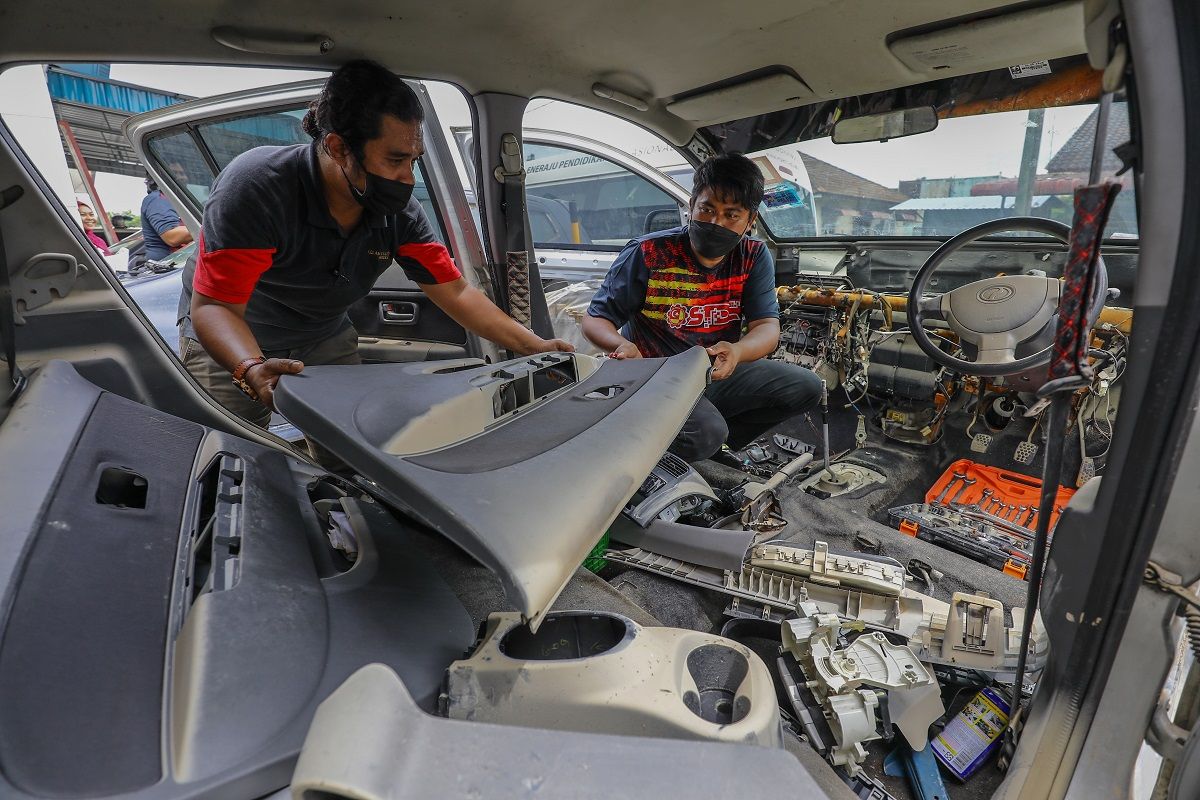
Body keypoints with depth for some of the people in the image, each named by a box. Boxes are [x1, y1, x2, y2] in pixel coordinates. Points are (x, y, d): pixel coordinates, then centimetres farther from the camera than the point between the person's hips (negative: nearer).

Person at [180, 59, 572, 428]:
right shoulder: (256, 187, -30)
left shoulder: (400, 213, -16)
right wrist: (252, 371, -54)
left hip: (326, 341, 4)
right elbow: (213, 305, -32)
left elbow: (455, 292, -13)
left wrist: (535, 346, -21)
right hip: (230, 345, -3)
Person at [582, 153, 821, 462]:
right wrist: (623, 346, -34)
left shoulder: (754, 257, 0)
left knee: (806, 387, -6)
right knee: (704, 434, -33)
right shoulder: (648, 254, -14)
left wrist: (737, 352, -33)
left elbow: (767, 328, -8)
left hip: (717, 374, 6)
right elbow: (594, 320, -9)